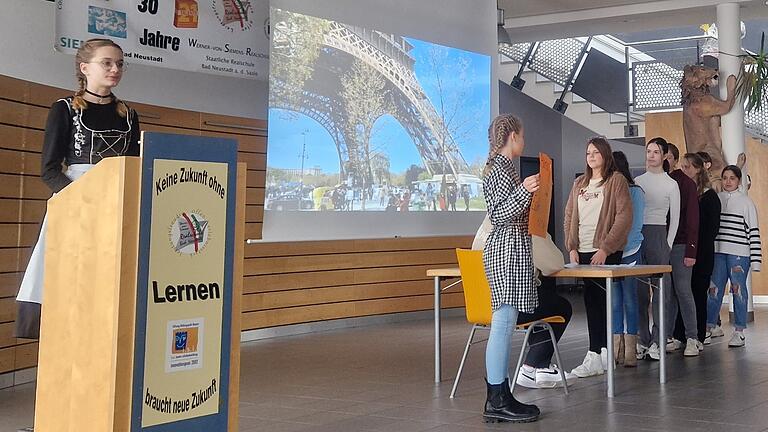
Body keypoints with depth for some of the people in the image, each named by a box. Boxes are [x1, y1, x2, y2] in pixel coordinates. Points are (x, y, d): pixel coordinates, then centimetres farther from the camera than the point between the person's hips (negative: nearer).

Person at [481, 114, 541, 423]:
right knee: (503, 324, -10)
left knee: (505, 324, 9)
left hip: (511, 251, 11)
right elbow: (498, 215, -19)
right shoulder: (498, 168, -11)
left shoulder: (501, 166, 19)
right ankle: (496, 402, -8)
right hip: (507, 250, -11)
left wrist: (529, 192, 39)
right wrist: (523, 191, -31)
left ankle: (500, 397, 12)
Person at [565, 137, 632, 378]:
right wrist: (572, 248, 2)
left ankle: (595, 355, -2)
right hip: (583, 252, 5)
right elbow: (569, 217, 16)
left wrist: (605, 249, -15)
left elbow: (624, 217, -9)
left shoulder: (616, 180, -1)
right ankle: (603, 352, 10)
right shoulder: (579, 184, 17)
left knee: (595, 301, -8)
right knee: (593, 301, 5)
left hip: (606, 252, -5)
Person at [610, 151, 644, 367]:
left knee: (629, 300, -1)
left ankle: (630, 351, 4)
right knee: (614, 302, 5)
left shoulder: (635, 192, -2)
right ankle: (616, 351, 11)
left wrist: (620, 250, -14)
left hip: (629, 253, -3)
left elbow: (635, 226, -6)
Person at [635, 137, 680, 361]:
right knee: (638, 290, 2)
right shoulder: (637, 181, 12)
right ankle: (642, 340, 8)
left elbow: (675, 218, 4)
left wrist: (668, 245, -2)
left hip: (658, 234, -3)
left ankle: (657, 341, 1)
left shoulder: (671, 184, 4)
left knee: (660, 288, -4)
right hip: (636, 234, 3)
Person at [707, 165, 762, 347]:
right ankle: (708, 328, 12)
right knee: (714, 290, 4)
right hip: (718, 252, 3)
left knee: (738, 290, 2)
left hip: (739, 253, -3)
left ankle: (739, 332, 9)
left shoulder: (746, 202, 1)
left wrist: (755, 260, -7)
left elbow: (754, 232, -2)